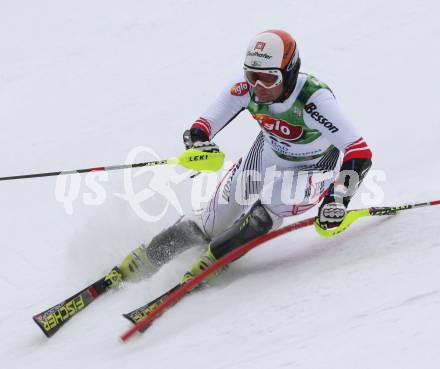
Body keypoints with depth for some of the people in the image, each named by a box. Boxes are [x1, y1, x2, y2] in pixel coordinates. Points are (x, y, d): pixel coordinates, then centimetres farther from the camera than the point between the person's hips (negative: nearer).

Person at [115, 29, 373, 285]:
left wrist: (339, 197, -50)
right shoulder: (246, 87, -26)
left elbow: (360, 152, -38)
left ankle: (211, 259, -11)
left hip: (314, 169, -4)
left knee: (265, 211, -32)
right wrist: (198, 141, -45)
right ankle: (147, 257, 23)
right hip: (269, 156, 4)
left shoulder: (314, 99, -38)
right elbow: (202, 125, -21)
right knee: (212, 226, 1)